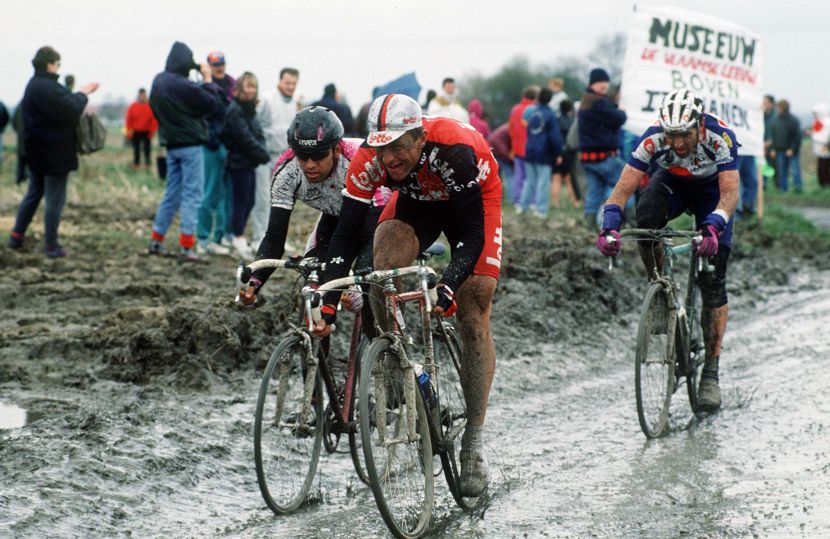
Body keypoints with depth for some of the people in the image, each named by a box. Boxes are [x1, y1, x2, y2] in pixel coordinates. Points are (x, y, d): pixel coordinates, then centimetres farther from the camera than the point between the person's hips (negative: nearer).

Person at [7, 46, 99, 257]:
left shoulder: (32, 85, 12)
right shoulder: (48, 87, -22)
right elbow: (71, 110, -22)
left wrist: (79, 94, 5)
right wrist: (83, 94, -9)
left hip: (37, 151, 10)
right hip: (55, 151, -10)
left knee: (34, 192, 20)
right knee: (55, 198, -1)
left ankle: (16, 236, 23)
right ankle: (51, 245, 3)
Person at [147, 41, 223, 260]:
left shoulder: (159, 81, 5)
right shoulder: (182, 85, -21)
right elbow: (212, 103, -16)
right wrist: (207, 79, -4)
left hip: (172, 143, 8)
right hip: (190, 145, -8)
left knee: (172, 193, 15)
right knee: (192, 193, -3)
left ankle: (156, 240, 16)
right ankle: (187, 245, -5)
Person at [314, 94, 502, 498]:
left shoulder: (455, 152, -41)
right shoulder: (369, 160, -30)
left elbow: (472, 233, -38)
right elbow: (346, 233, -26)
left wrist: (448, 287, -52)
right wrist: (328, 304, -34)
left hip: (474, 200, -3)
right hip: (415, 201, 3)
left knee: (473, 319, -9)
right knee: (383, 268, -29)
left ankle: (474, 442, -3)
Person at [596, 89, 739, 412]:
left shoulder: (721, 139, -36)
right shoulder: (654, 139, -32)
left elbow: (730, 193, -42)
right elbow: (623, 189, -33)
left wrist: (712, 227, -61)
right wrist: (609, 226, -51)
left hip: (711, 191, -1)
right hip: (672, 184, 1)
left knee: (713, 283, -11)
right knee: (647, 218, -36)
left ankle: (711, 373, -6)